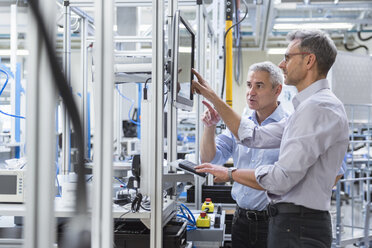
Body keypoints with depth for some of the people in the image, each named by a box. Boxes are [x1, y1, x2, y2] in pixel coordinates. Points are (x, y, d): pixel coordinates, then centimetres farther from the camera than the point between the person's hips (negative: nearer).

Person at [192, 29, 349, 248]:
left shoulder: (320, 108, -18)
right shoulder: (308, 107, 17)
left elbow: (281, 179, -23)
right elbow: (255, 137, 17)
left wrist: (230, 174, -8)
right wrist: (212, 97, 17)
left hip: (299, 229, -10)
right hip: (290, 222, 10)